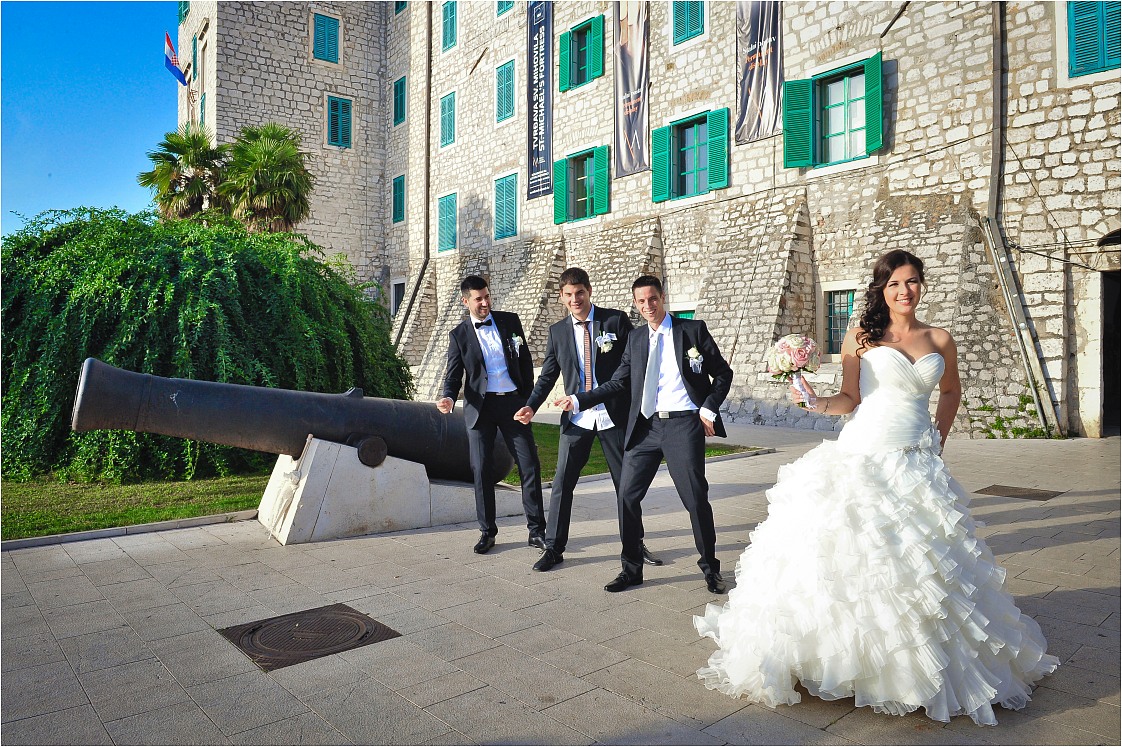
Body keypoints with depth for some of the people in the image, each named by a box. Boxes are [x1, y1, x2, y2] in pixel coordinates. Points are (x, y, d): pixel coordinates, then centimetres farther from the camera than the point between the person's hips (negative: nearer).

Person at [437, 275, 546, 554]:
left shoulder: (510, 321, 6)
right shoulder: (459, 334, 4)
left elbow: (525, 360, 11)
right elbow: (454, 374, 2)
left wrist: (528, 398, 6)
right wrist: (449, 398, -18)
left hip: (513, 402, 1)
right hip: (480, 406, 0)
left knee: (530, 465, -1)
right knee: (481, 469, 2)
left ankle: (536, 531, 9)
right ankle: (487, 532, 16)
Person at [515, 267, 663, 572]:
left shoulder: (616, 320, -3)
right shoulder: (557, 331, 5)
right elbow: (548, 375, 8)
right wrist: (531, 406, -7)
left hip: (614, 415, -1)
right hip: (576, 419, 1)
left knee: (626, 483, 11)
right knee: (562, 484, 0)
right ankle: (553, 548, 14)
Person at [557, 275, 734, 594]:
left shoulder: (693, 330, 3)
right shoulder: (635, 339, 14)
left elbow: (723, 373, 5)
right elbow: (618, 383, 13)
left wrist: (709, 409, -6)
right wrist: (578, 400, 6)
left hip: (683, 424, -4)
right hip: (645, 426, 4)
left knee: (696, 498, -1)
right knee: (627, 496, 3)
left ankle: (710, 568, 22)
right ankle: (631, 569, 19)